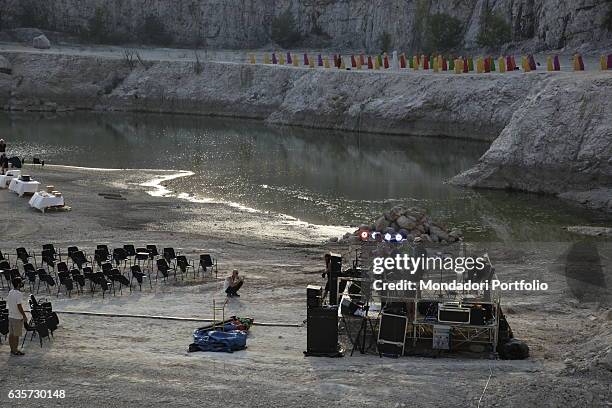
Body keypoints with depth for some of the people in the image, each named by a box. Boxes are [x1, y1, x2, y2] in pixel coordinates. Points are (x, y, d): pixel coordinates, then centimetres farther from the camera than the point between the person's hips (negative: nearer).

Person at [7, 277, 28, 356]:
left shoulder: (10, 292, 7)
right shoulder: (18, 294, -19)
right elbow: (19, 306, -22)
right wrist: (24, 316, -14)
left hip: (10, 316, 9)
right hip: (17, 317, -9)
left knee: (11, 334, 12)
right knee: (16, 335, -1)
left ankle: (12, 350, 20)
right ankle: (15, 351, 3)